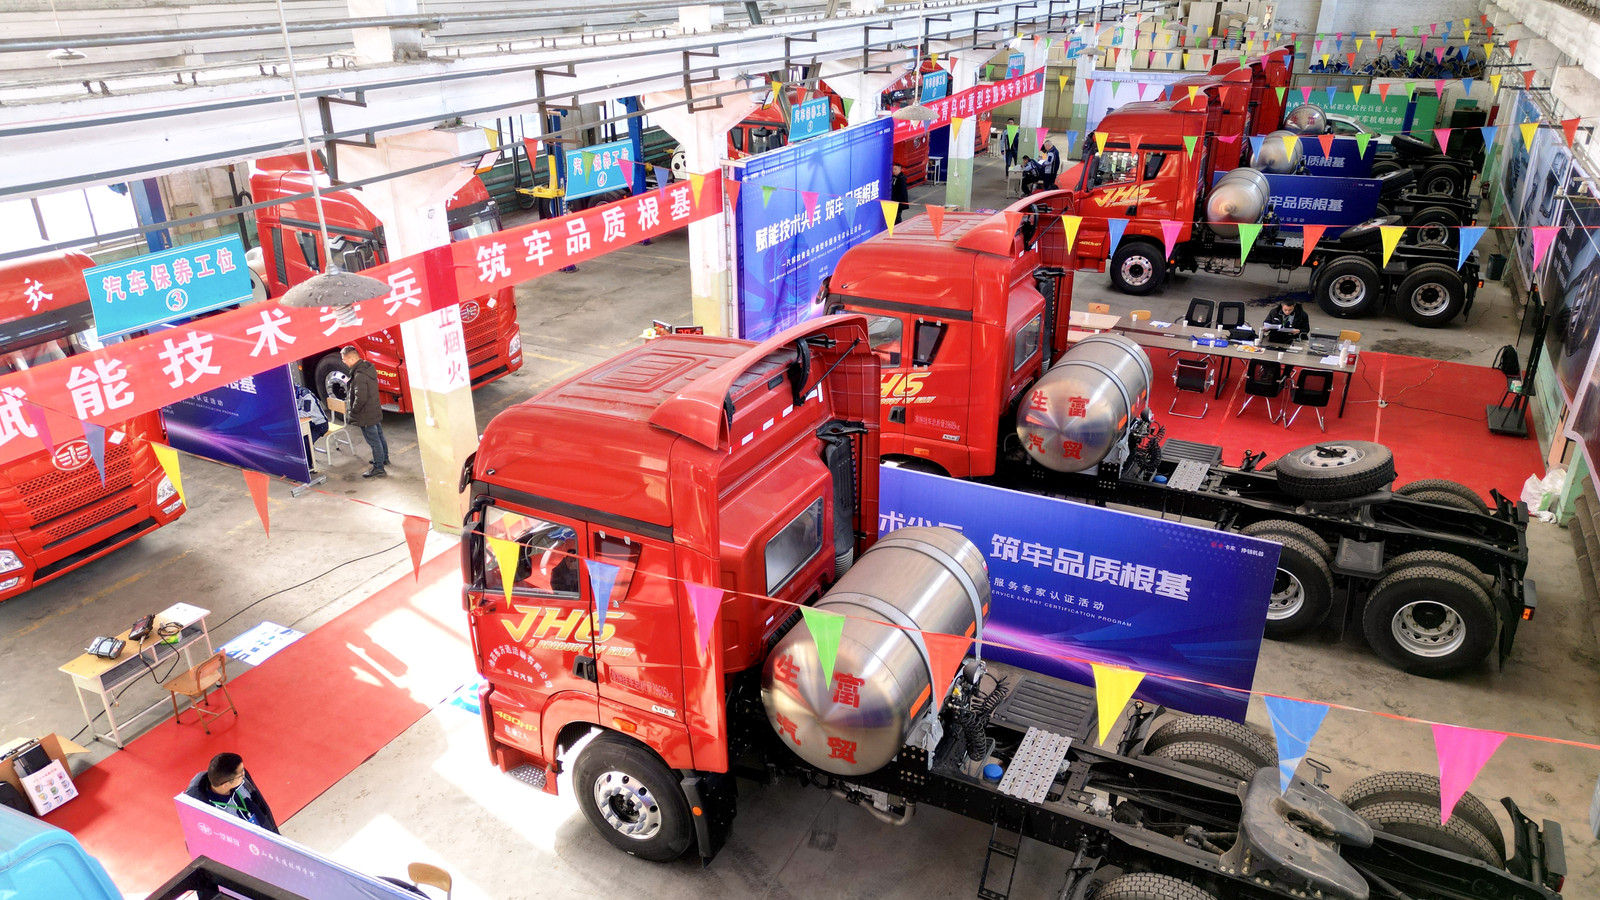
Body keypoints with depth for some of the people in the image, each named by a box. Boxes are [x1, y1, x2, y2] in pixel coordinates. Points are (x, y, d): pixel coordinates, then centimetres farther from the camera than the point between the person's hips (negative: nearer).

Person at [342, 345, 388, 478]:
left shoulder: (359, 375, -28)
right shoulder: (368, 367, 2)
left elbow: (360, 398, -29)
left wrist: (352, 411, -13)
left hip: (366, 416, -10)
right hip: (376, 412, 10)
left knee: (373, 441, 1)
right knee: (379, 436, 24)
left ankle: (378, 469, 10)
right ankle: (384, 458, 41)